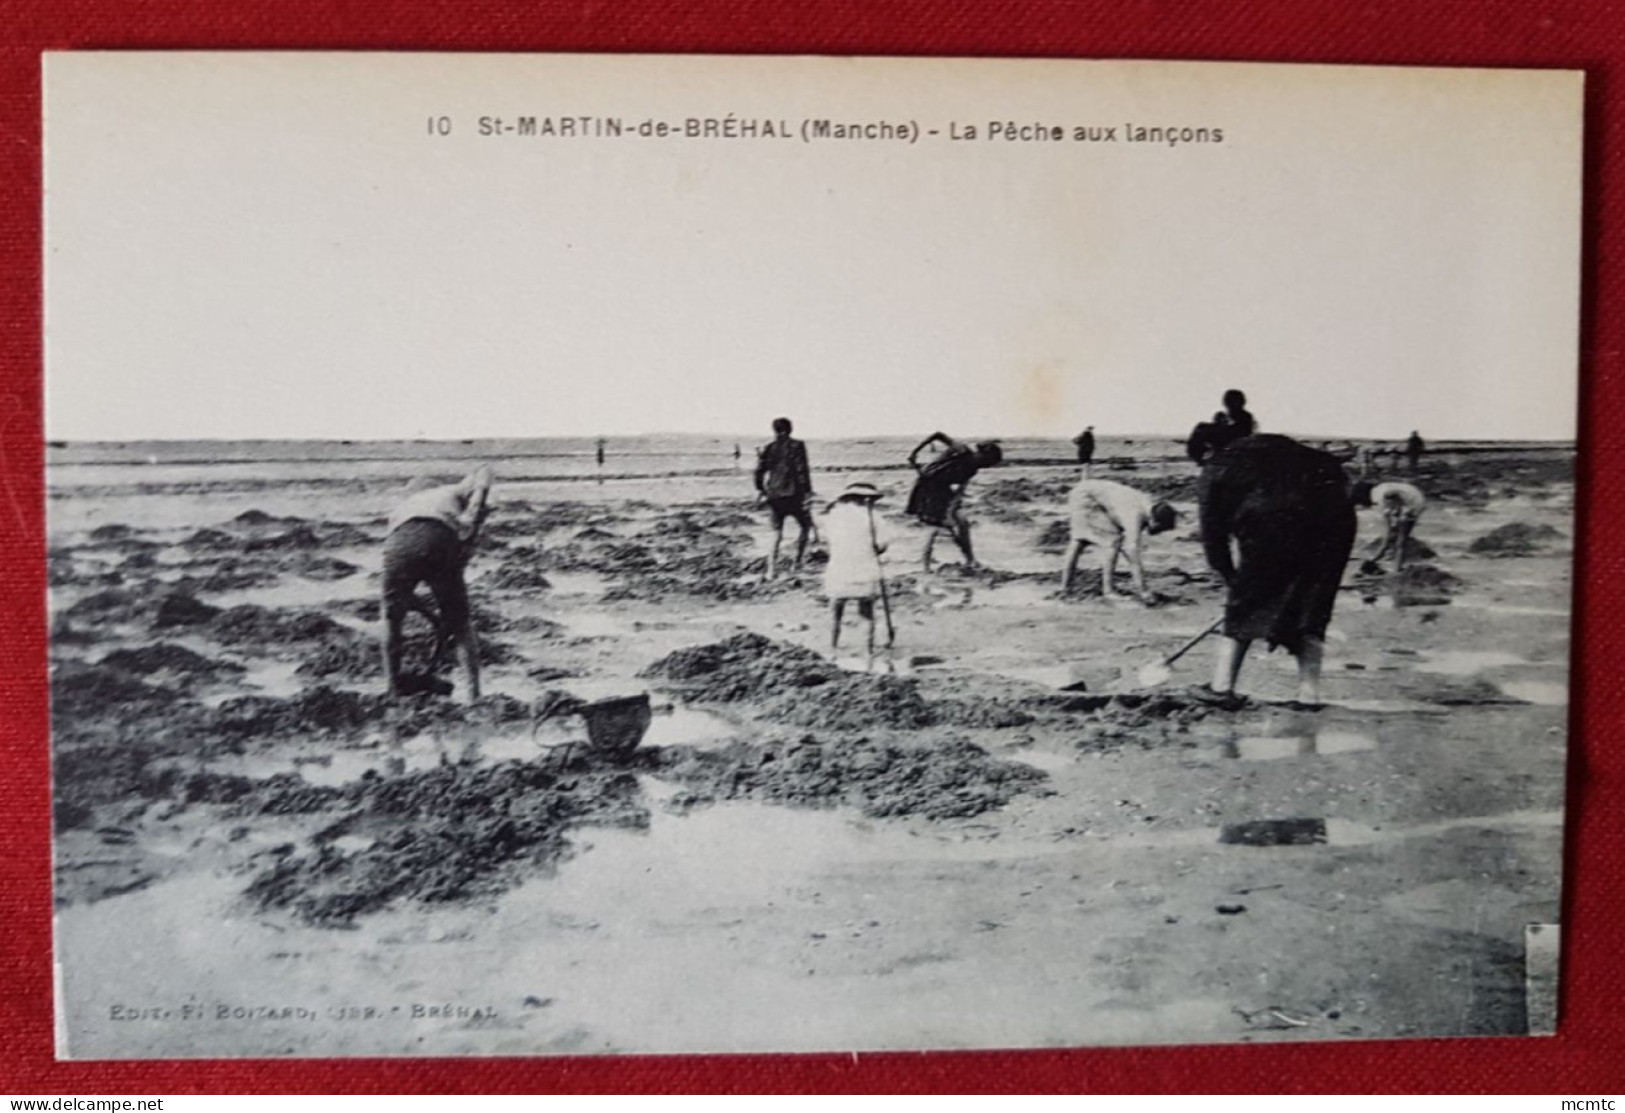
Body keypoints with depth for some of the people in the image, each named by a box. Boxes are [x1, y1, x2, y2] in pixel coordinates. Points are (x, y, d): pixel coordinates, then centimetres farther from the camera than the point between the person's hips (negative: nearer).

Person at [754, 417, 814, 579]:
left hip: (773, 495, 3)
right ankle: (798, 561, 7)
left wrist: (759, 489, 15)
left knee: (777, 531, 9)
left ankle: (772, 568, -1)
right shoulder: (796, 446, -3)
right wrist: (807, 491, -7)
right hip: (792, 493, -3)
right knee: (805, 525, 15)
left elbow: (759, 470, 2)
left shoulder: (766, 448, 5)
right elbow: (802, 470, -9)